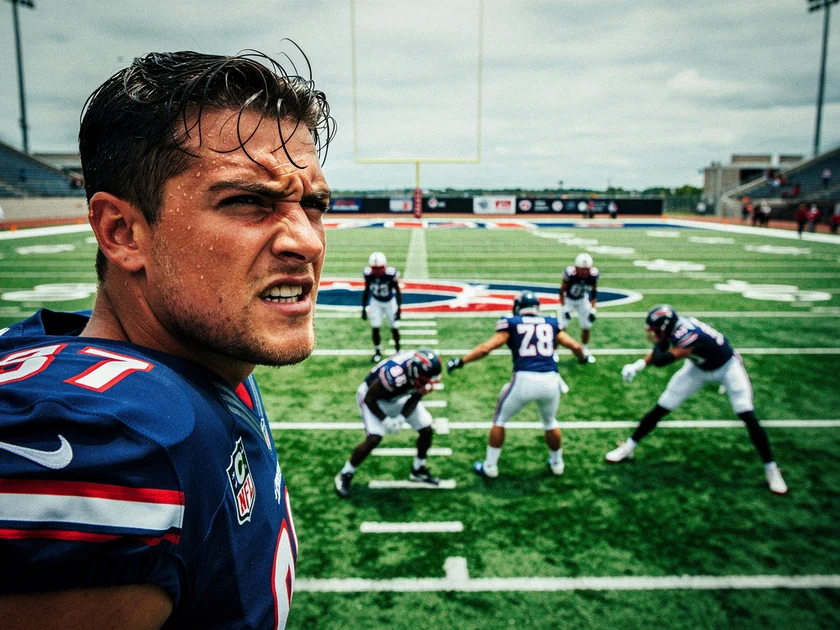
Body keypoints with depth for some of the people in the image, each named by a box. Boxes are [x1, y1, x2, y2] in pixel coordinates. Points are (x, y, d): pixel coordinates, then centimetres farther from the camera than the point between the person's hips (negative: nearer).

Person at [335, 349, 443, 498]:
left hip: (400, 397, 7)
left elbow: (415, 398, -6)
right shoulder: (394, 375, -44)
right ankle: (345, 475, 1)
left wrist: (402, 417, -18)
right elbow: (370, 398, -26)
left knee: (427, 430, 2)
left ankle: (418, 470, 25)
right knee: (373, 439, -21)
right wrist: (385, 420, -26)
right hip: (374, 397, -6)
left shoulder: (422, 371, -26)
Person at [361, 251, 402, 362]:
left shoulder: (391, 274, -27)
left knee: (394, 328, 6)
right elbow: (366, 290, -3)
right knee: (375, 328, -3)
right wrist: (364, 307, 0)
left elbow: (398, 291, -14)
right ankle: (378, 352, 16)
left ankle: (397, 350, 30)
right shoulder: (368, 274, -19)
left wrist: (399, 308, -16)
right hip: (376, 302, 2)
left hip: (390, 302, -2)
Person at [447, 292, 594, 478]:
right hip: (550, 381, 3)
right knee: (550, 421, 31)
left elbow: (486, 348, -2)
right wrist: (584, 357, 37)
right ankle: (557, 463, 44)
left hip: (524, 380, -3)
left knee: (499, 420, 20)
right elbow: (575, 346, 15)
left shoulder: (512, 323, 7)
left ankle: (490, 466, 24)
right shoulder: (551, 323, 16)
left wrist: (460, 361, 6)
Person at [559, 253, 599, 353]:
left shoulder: (594, 274, -24)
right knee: (561, 327, -9)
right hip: (568, 299, -3)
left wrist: (593, 309, -10)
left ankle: (585, 349, 28)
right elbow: (562, 290, -19)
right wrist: (563, 308, -21)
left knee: (587, 326, 7)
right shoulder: (570, 272, -33)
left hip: (582, 300, 3)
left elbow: (594, 292, -7)